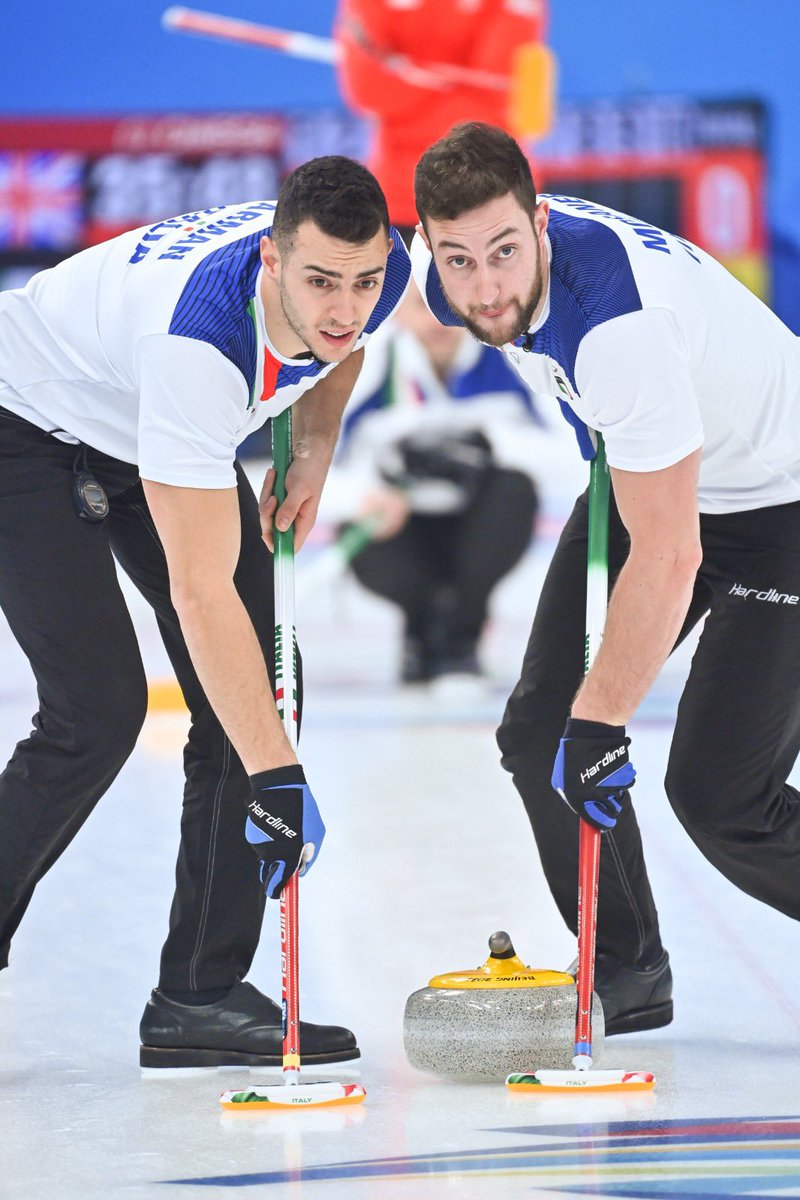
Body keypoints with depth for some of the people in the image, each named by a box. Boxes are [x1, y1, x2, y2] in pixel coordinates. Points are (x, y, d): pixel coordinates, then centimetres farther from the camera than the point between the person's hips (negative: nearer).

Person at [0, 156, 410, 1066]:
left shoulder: (380, 272, -22)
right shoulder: (196, 334, -43)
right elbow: (200, 594, -42)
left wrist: (313, 451, -2)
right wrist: (275, 773, -43)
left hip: (159, 436, 7)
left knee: (253, 694, -5)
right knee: (96, 711, -18)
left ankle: (199, 997, 0)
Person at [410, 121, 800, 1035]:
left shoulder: (620, 322, -39)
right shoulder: (437, 272, -16)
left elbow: (669, 557, -35)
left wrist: (598, 725, -29)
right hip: (646, 472, 8)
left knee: (718, 795, -13)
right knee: (539, 734, 0)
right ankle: (626, 975, 16)